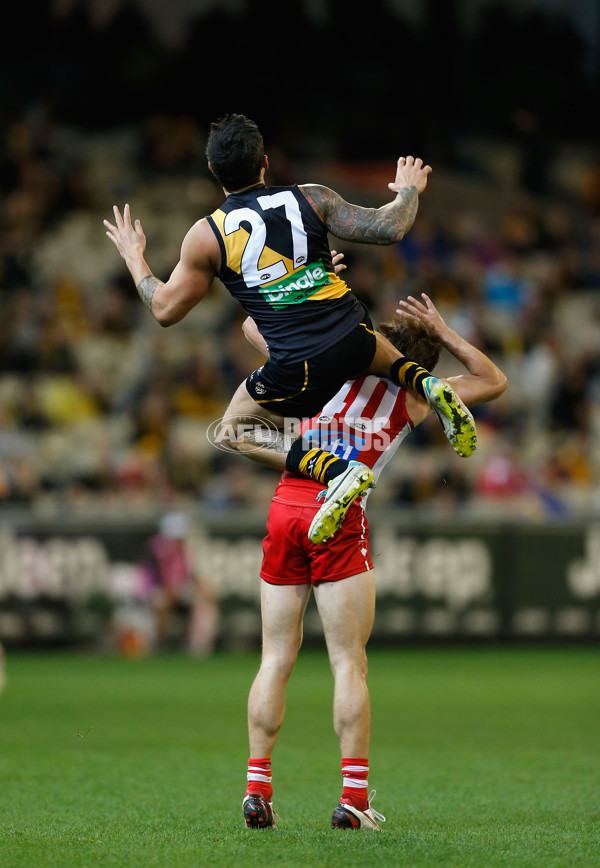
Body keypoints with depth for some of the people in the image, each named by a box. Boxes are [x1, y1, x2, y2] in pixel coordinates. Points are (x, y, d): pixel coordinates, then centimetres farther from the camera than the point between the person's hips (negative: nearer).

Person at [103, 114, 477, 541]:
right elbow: (388, 228, 3)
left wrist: (133, 257, 25)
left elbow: (165, 310, 7)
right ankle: (426, 384, 9)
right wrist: (410, 190, 25)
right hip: (354, 338, 4)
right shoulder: (311, 199, 2)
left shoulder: (206, 236, -2)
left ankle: (335, 472, -2)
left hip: (300, 370, -4)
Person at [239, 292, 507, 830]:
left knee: (276, 658, 7)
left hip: (285, 506, 3)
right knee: (350, 663, -1)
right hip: (339, 516, -3)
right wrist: (443, 332, 24)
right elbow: (494, 381, 27)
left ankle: (257, 788, 2)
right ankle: (354, 799, -7)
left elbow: (254, 325, 27)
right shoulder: (415, 398, 13)